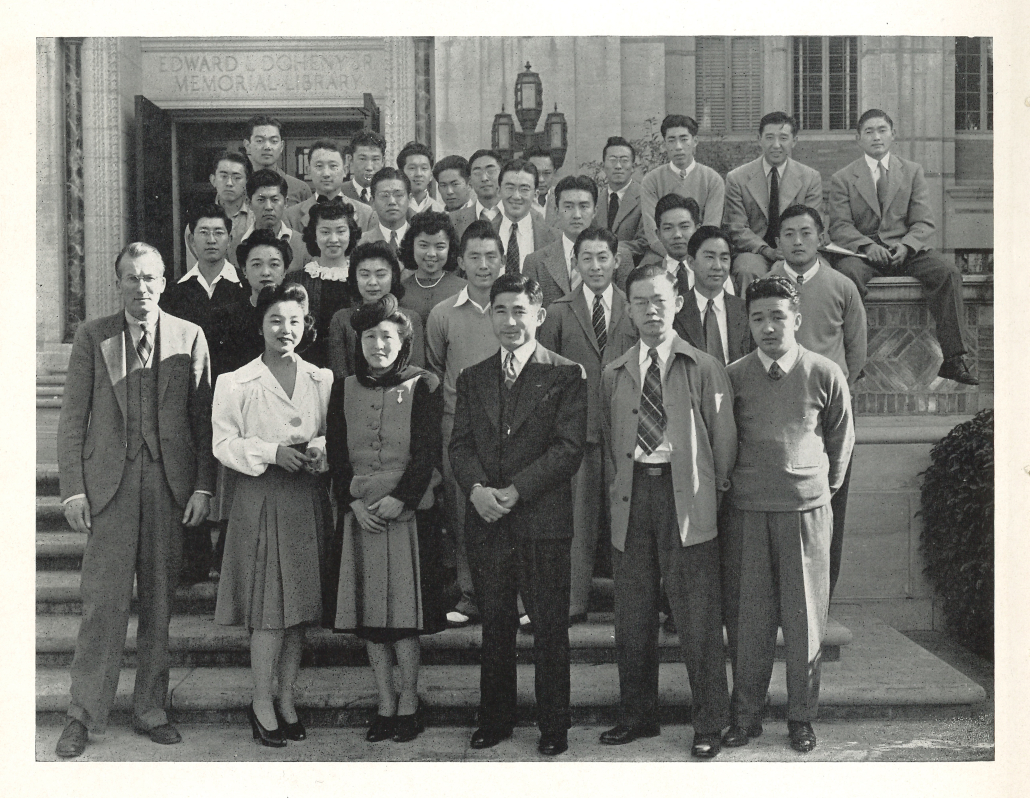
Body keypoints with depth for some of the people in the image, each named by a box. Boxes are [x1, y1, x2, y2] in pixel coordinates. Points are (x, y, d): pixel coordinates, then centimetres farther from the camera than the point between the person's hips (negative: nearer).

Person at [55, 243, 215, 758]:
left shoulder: (190, 337, 7)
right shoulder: (91, 337, 6)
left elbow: (203, 419, 6)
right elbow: (72, 419, 4)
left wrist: (203, 486, -1)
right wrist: (73, 488, -3)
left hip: (171, 483, 1)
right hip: (109, 483, -1)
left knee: (159, 603, 7)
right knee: (103, 602, -2)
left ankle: (150, 710, 19)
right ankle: (83, 716, 10)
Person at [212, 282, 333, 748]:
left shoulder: (323, 380, 11)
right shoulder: (235, 383, 1)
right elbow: (224, 443, -4)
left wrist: (320, 449, -9)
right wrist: (272, 452, -18)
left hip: (308, 498, 4)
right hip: (261, 500, -4)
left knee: (300, 603, 8)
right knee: (269, 606, -4)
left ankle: (286, 698, 19)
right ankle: (262, 702, 9)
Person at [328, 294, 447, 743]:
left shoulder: (422, 387, 1)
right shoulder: (344, 391, 11)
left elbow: (427, 452, -4)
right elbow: (336, 454, 8)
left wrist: (400, 499, -14)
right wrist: (353, 503, -5)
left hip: (407, 511, -3)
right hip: (360, 514, 3)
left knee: (404, 612, -3)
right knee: (368, 611, 4)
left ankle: (409, 704, 8)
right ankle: (386, 704, 14)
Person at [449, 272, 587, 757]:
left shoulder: (567, 376, 0)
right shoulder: (472, 378, 13)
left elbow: (568, 449, -8)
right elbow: (460, 445, 7)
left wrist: (513, 491, -15)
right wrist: (478, 489, -13)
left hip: (543, 520, -3)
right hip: (486, 520, 4)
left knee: (549, 627, 3)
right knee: (494, 625, 12)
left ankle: (554, 725, 16)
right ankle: (495, 719, 25)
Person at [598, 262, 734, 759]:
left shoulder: (705, 369, 3)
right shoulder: (614, 376, 13)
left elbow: (723, 439, 3)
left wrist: (715, 493, 0)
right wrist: (616, 495, 8)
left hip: (687, 499, -3)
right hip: (631, 497, 4)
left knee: (698, 616, -1)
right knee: (632, 615, 10)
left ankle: (708, 725, 12)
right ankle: (637, 715, 24)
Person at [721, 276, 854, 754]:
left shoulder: (825, 375, -1)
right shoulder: (732, 376, 1)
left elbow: (841, 437, 13)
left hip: (806, 509, 0)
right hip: (746, 511, 1)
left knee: (804, 617, 6)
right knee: (746, 617, 5)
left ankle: (801, 718, 20)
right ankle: (745, 717, 17)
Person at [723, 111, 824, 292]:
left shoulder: (811, 178, 8)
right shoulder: (737, 178, 4)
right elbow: (737, 229, -1)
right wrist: (767, 250, -18)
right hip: (754, 251, -1)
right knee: (747, 271, -35)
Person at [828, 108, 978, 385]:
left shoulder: (912, 171, 14)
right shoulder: (842, 179, 9)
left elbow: (923, 222, 6)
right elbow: (840, 226, -1)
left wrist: (906, 246, -16)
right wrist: (867, 246, -21)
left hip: (905, 250, 2)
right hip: (862, 251, -2)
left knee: (949, 273, -24)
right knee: (848, 273, -37)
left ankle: (953, 358, -23)